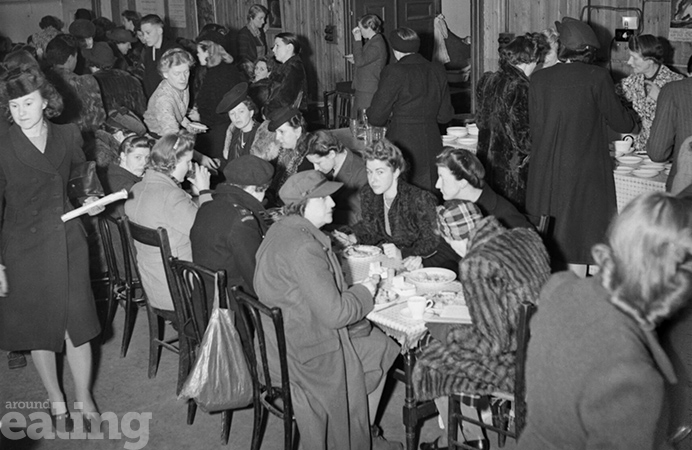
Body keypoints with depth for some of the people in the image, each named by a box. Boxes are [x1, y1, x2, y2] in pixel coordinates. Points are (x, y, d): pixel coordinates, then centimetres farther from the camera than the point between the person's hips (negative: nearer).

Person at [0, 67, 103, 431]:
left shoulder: (68, 135, 0)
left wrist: (90, 199, 2)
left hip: (69, 242, 2)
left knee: (78, 323, 4)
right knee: (39, 329, 9)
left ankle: (83, 398, 22)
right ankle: (56, 402, 28)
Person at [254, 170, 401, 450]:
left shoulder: (281, 230, 4)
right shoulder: (304, 248, -28)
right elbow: (334, 313, -28)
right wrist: (364, 292, -10)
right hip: (307, 351, -9)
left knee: (380, 346, 16)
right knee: (380, 352, 8)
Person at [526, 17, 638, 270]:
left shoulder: (538, 79, 0)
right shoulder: (597, 77, -8)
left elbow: (534, 127, 5)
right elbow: (622, 123, -1)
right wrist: (631, 116, 21)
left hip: (544, 176, 3)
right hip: (584, 176, -3)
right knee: (575, 250, 4)